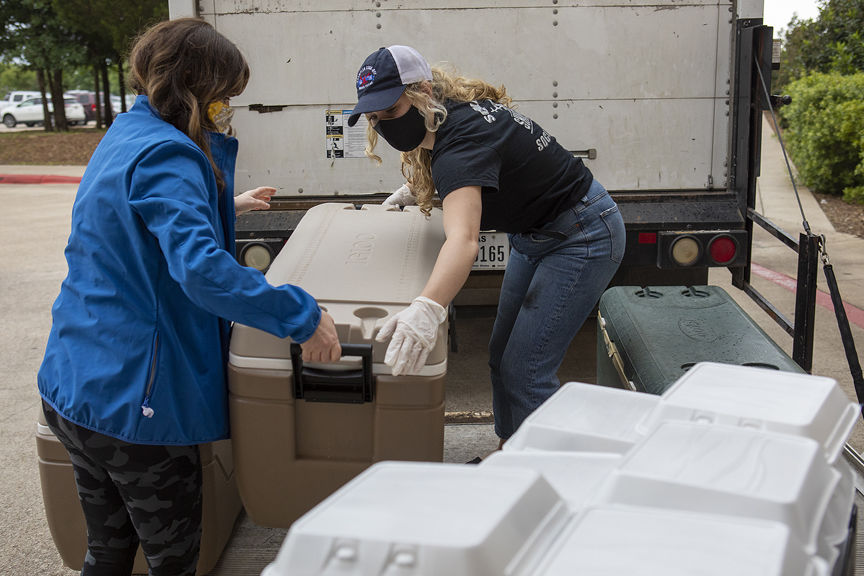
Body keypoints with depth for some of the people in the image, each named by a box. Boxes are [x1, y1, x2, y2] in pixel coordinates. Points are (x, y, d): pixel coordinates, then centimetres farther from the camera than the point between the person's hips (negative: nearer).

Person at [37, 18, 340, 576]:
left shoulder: (126, 135, 12)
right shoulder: (165, 155, -20)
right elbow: (202, 271, -34)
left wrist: (219, 209, 37)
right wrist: (303, 316, -30)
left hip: (72, 386, 10)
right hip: (133, 400, -10)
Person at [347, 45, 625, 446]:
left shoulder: (462, 139, -32)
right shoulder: (454, 112, -3)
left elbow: (463, 239, -49)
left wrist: (427, 308, -64)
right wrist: (418, 186, 13)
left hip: (582, 238, -10)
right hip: (534, 235, 10)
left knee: (524, 372, -14)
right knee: (502, 356, 14)